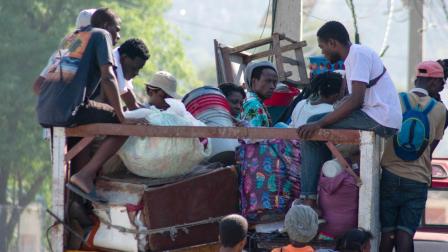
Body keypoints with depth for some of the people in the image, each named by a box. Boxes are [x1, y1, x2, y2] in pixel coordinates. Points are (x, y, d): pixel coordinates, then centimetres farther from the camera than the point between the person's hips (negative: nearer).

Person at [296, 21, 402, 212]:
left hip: (380, 120, -10)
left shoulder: (358, 54, -11)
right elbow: (353, 98, 25)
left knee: (313, 128, -12)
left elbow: (356, 99, -21)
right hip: (382, 121, 10)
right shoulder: (354, 55, 19)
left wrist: (320, 123, -21)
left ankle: (309, 199, -14)